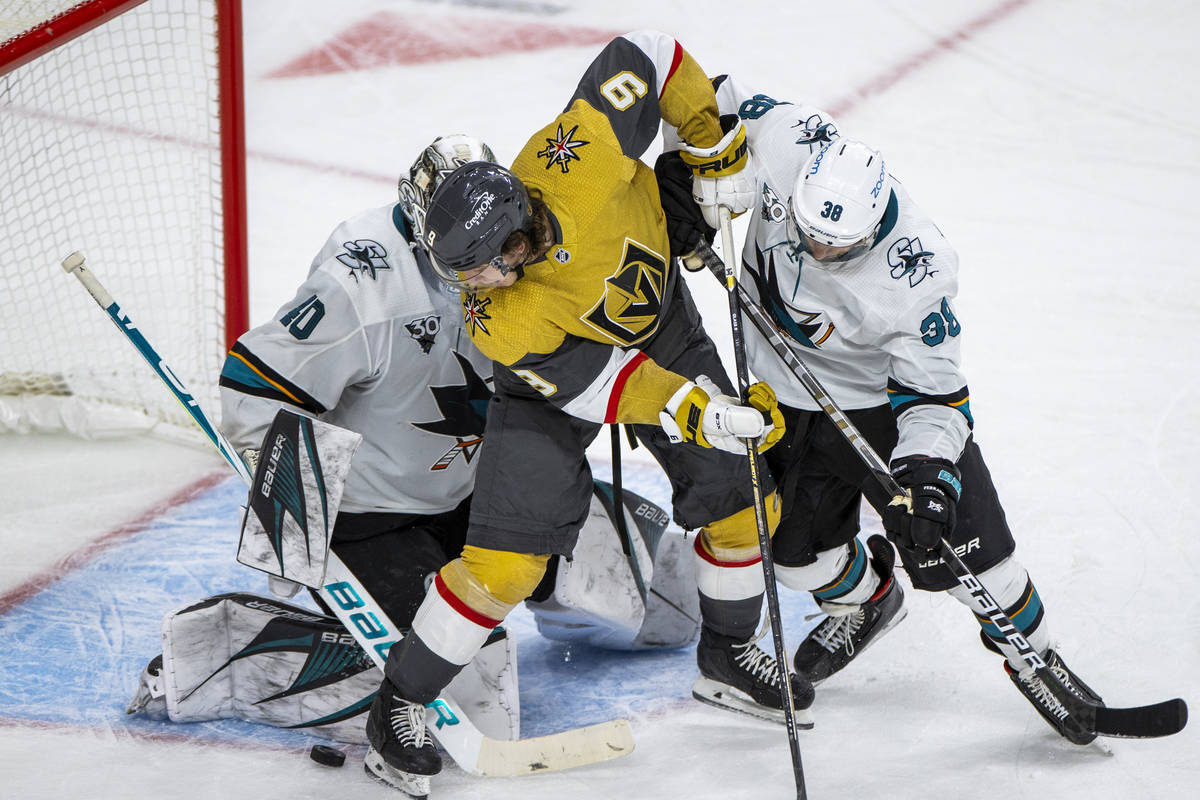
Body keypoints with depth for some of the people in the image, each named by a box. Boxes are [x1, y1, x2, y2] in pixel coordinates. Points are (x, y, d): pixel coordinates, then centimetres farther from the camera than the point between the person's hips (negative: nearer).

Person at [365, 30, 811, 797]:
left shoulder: (578, 155, -39)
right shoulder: (500, 322, -35)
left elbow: (645, 54, -24)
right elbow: (596, 384, -29)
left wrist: (715, 145, -19)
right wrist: (700, 414, -37)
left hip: (663, 325, 4)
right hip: (562, 365, -4)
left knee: (739, 498, 6)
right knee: (508, 555, -13)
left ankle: (729, 655, 31)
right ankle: (401, 702, 4)